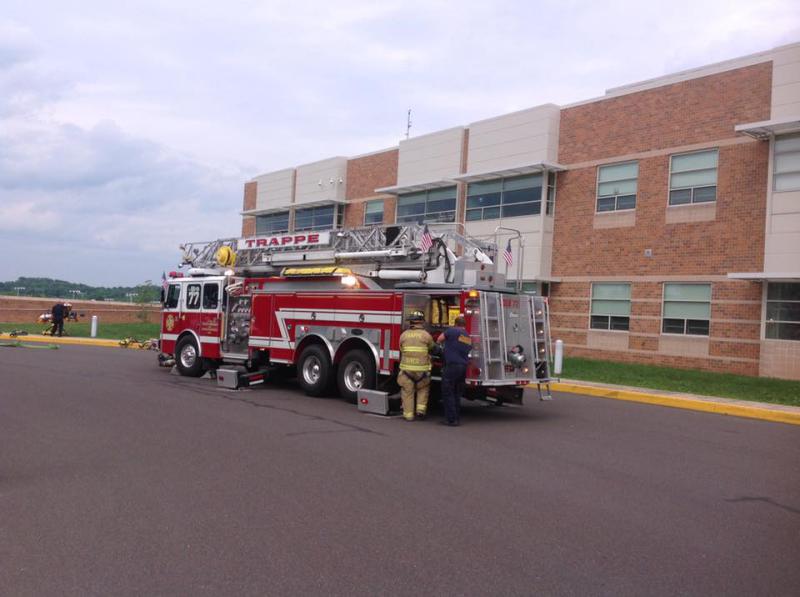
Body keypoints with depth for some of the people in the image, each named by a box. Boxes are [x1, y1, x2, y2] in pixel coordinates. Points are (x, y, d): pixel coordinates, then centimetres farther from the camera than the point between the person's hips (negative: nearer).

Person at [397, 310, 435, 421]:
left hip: (406, 369, 1)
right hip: (422, 369, -1)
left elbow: (401, 350, 10)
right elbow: (433, 348, 9)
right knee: (423, 389, 21)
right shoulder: (426, 335, -5)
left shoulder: (404, 335, 2)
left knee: (407, 391, 12)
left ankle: (408, 414, 12)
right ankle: (421, 410, 12)